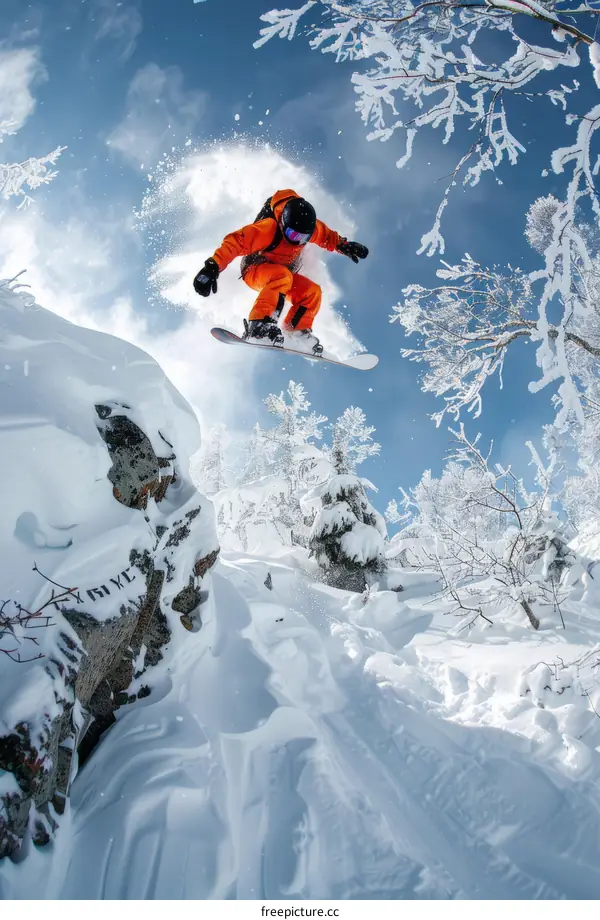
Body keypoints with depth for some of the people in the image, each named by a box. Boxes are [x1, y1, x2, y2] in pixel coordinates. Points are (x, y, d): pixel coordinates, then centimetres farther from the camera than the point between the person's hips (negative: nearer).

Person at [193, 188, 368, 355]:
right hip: (255, 270, -6)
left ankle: (297, 333, -8)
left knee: (312, 291, -17)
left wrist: (344, 245, 3)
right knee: (282, 276, -38)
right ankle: (259, 325, -48)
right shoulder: (268, 228, -33)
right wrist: (212, 268, -45)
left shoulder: (310, 227, -15)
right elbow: (234, 243, -36)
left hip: (284, 275, 6)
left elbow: (327, 236, 10)